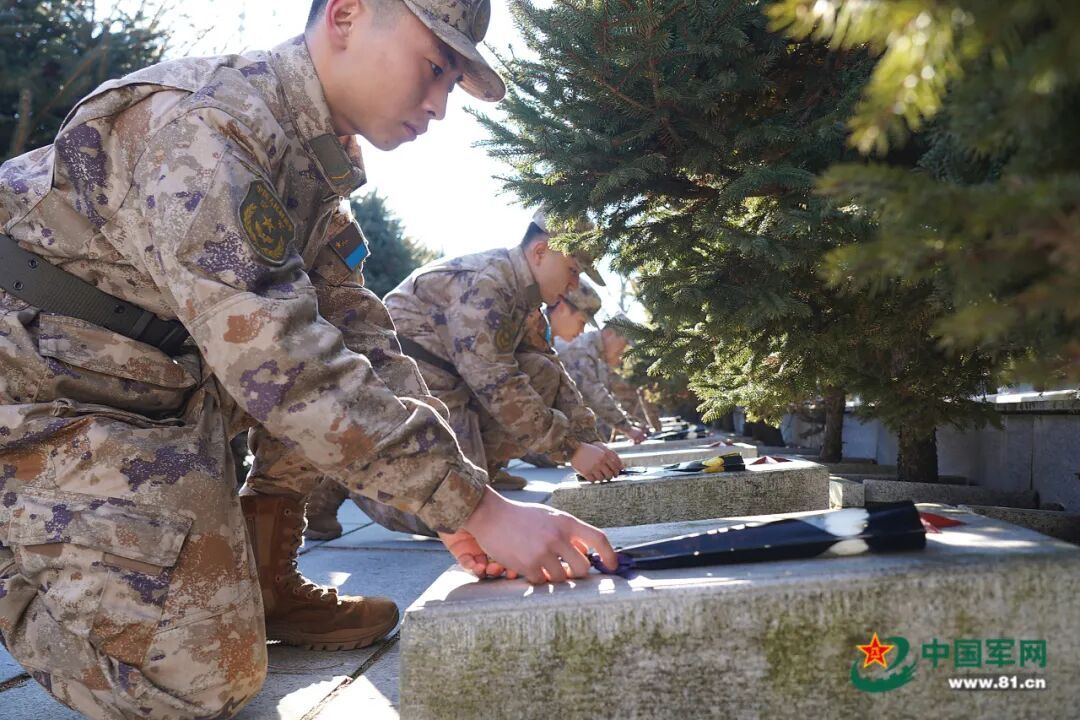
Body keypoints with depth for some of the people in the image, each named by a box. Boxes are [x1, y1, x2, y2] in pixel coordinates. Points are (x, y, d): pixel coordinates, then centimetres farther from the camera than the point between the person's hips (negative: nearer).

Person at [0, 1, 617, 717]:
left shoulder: (318, 160, 4)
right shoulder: (205, 125, -26)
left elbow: (353, 324, 0)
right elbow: (277, 361, -35)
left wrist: (454, 505, -11)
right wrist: (476, 506, -34)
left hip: (172, 374, 9)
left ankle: (262, 583, 6)